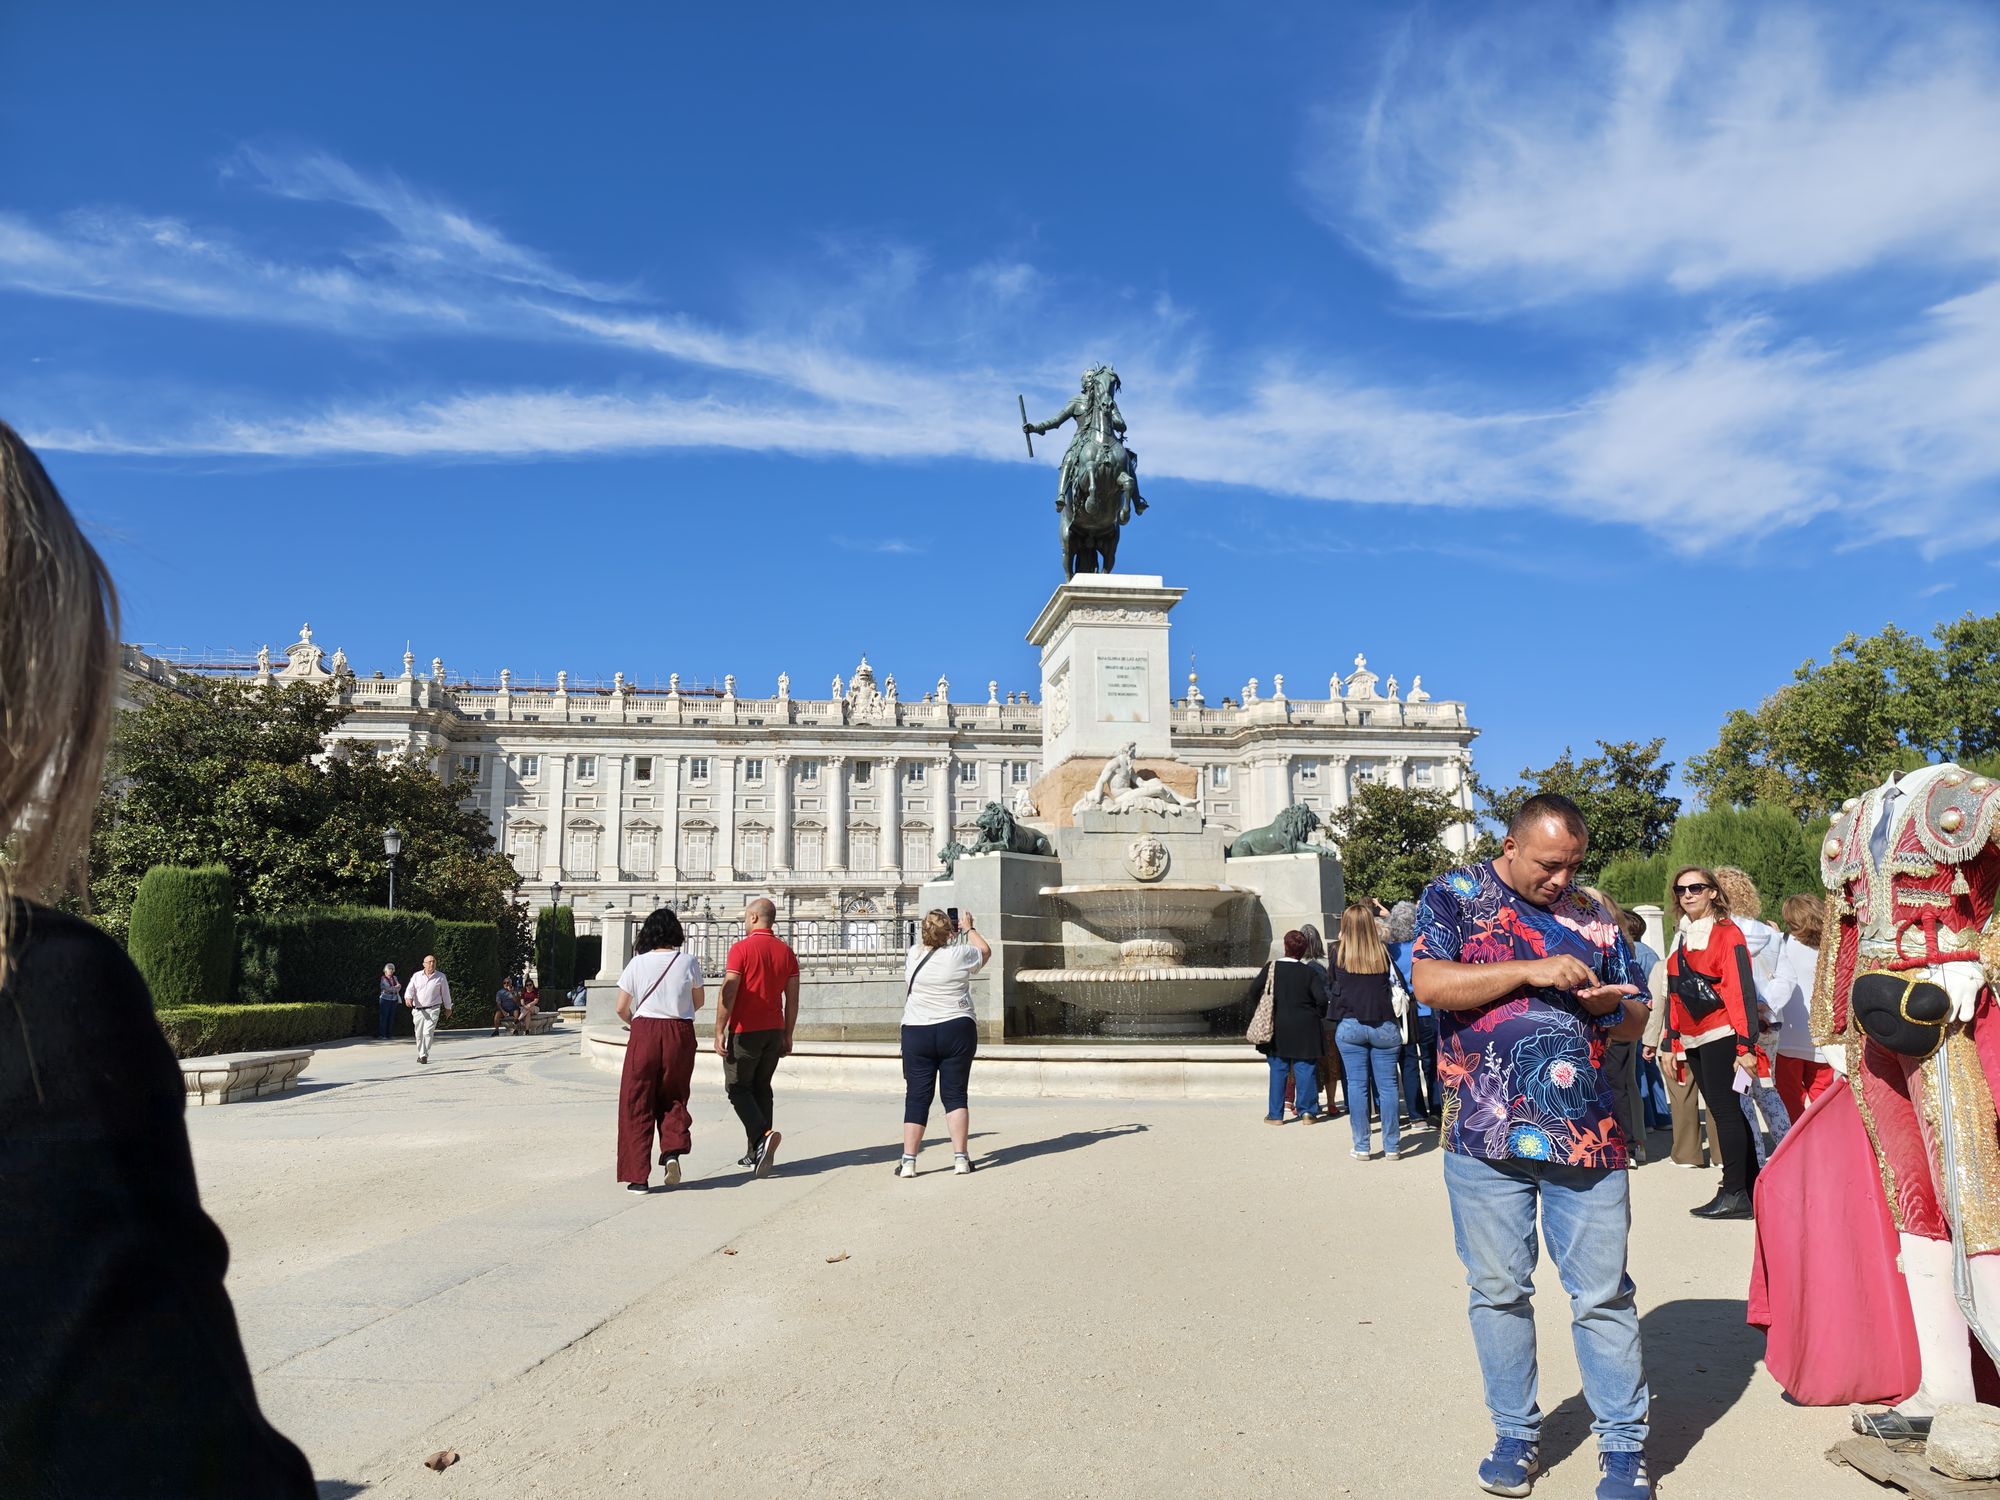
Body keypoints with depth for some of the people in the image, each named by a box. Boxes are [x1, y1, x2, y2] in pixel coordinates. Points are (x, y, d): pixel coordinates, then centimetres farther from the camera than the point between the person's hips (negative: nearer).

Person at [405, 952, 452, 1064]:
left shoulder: (441, 977, 4)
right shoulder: (416, 976, 6)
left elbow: (445, 993, 12)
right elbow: (410, 989, -2)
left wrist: (448, 1008, 18)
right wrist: (408, 998, -24)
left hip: (433, 1010, -2)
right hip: (418, 1010, 2)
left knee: (428, 1032, -17)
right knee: (419, 1034, 9)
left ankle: (424, 1055, -17)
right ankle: (420, 1054, 25)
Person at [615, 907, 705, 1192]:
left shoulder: (638, 963, -2)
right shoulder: (689, 962, -1)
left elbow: (621, 1008, 1)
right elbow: (699, 1001, 11)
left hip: (644, 1032, -1)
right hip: (680, 1033, 1)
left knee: (637, 1104, 7)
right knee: (673, 1097, 20)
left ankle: (638, 1176, 6)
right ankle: (673, 1151, -3)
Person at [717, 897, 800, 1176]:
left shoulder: (741, 948, -10)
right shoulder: (786, 952, 7)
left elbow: (729, 993, -15)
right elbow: (792, 999, 8)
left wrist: (719, 1032, -10)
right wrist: (787, 1036, 14)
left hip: (744, 1031, -6)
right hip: (774, 1030, 6)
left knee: (738, 1088, 3)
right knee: (761, 1088, 13)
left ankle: (762, 1135, -19)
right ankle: (757, 1154, 13)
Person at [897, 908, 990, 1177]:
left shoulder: (912, 955, -1)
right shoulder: (959, 954, -7)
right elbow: (985, 952, 15)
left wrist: (931, 930, 35)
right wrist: (969, 929, 27)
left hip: (917, 1033, 1)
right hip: (957, 1031, -1)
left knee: (917, 1097, 5)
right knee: (955, 1094, 6)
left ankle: (908, 1161, 3)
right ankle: (960, 1157, 4)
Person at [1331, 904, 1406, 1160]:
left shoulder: (1341, 956, 0)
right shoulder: (1383, 954, 2)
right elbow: (1394, 985, 10)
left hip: (1349, 1026, 0)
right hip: (1384, 1026, 0)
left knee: (1356, 1085, 4)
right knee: (1387, 1085, 6)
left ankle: (1361, 1147, 4)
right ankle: (1392, 1146, 9)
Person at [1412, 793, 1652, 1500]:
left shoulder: (1593, 917, 12)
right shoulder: (1455, 896, 3)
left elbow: (1636, 1017, 18)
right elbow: (1430, 983, -12)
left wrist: (1612, 1005, -5)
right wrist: (1531, 970, -16)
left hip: (1588, 1135, 2)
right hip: (1486, 1135, -2)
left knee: (1603, 1295, 4)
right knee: (1499, 1291, 9)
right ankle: (1515, 1435, 24)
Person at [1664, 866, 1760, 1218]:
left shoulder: (1727, 934, -8)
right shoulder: (1682, 937, 15)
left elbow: (1742, 990, -13)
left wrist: (1746, 1044, -18)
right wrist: (1675, 1040, 16)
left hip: (1720, 1036, -8)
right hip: (1693, 1040, 8)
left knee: (1724, 1109, -6)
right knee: (1723, 1110, 11)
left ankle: (1734, 1194, 0)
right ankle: (1751, 1188, 20)